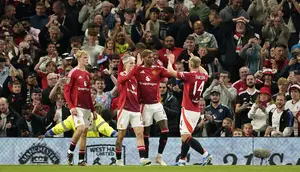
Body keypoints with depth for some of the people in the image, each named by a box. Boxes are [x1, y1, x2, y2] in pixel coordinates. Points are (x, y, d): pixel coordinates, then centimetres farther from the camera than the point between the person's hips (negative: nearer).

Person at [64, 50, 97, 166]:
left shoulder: (87, 74, 15)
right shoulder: (73, 73, -6)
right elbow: (66, 91, -8)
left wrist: (93, 110, 18)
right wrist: (71, 107, -17)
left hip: (87, 107, 7)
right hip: (77, 107, -7)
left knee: (85, 132, 4)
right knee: (81, 128, -21)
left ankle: (81, 160, 7)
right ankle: (70, 152, -2)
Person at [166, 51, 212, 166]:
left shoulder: (190, 75, -14)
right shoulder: (203, 76, 5)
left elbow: (170, 71, -10)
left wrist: (170, 61, 8)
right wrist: (197, 62, 38)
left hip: (188, 110, -8)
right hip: (197, 111, 8)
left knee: (186, 136, -9)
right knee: (185, 136, 13)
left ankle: (205, 154, -15)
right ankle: (182, 160, 13)